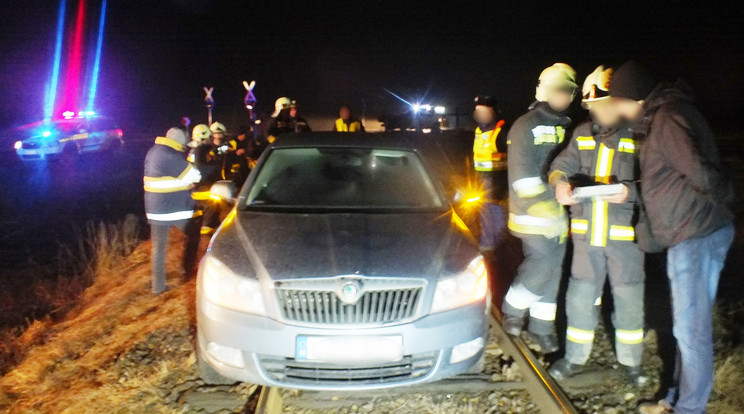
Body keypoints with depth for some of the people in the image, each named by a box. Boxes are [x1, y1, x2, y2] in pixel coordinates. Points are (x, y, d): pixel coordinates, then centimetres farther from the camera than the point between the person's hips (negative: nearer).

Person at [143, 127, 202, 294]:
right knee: (193, 236, 17)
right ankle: (188, 271, 25)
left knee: (158, 247, 10)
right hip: (177, 209, -7)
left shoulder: (153, 152, 9)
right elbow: (194, 176, -15)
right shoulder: (171, 156, -19)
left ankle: (158, 286, 13)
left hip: (155, 210, 8)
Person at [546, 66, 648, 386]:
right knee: (580, 297, 11)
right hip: (587, 233, 3)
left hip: (625, 235, -3)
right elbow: (562, 165, 5)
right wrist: (560, 183, -17)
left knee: (628, 299, 10)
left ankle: (631, 361, 30)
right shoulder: (583, 134, 6)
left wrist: (629, 192, -27)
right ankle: (575, 358, 28)